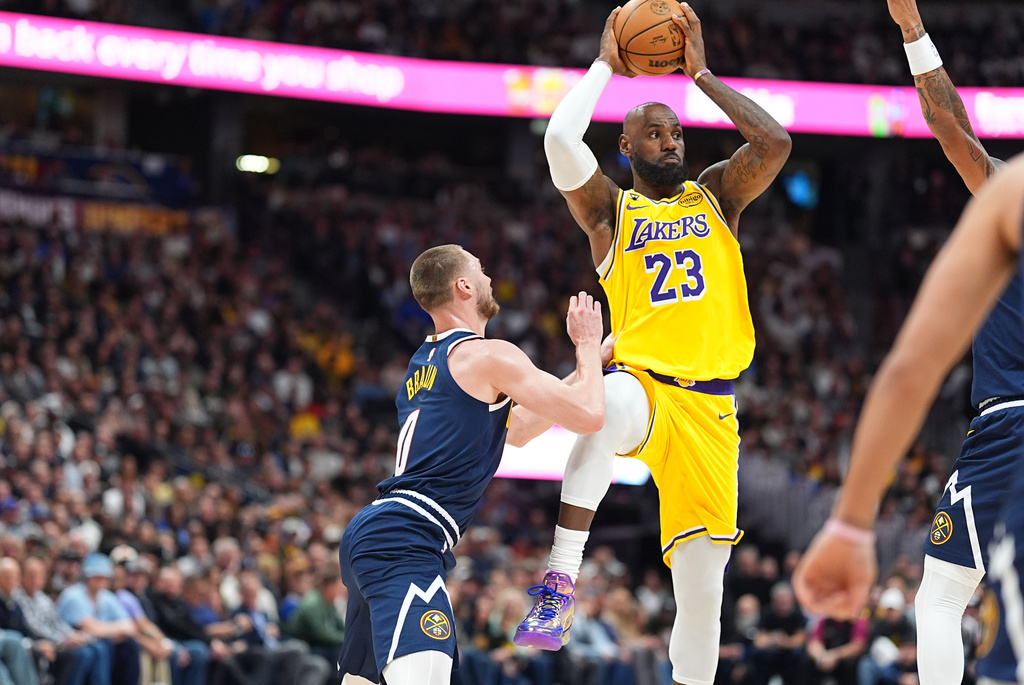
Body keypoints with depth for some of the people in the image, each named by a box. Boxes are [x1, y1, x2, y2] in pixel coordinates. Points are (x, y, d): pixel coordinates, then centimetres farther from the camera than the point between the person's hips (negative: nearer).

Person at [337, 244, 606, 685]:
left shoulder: (424, 363, 23)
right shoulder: (488, 356, -5)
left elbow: (516, 429, 35)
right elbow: (587, 415, -7)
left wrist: (589, 364, 34)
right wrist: (587, 344, 10)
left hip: (367, 533, 10)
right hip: (405, 544, -10)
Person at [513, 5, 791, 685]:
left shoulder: (716, 193, 16)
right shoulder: (610, 209, 10)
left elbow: (775, 143, -3)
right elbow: (561, 139, -9)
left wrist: (701, 73, 2)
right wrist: (605, 65, 3)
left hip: (709, 406, 3)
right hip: (641, 382, -3)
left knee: (703, 583, -1)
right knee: (607, 404, -41)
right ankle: (559, 585, -42)